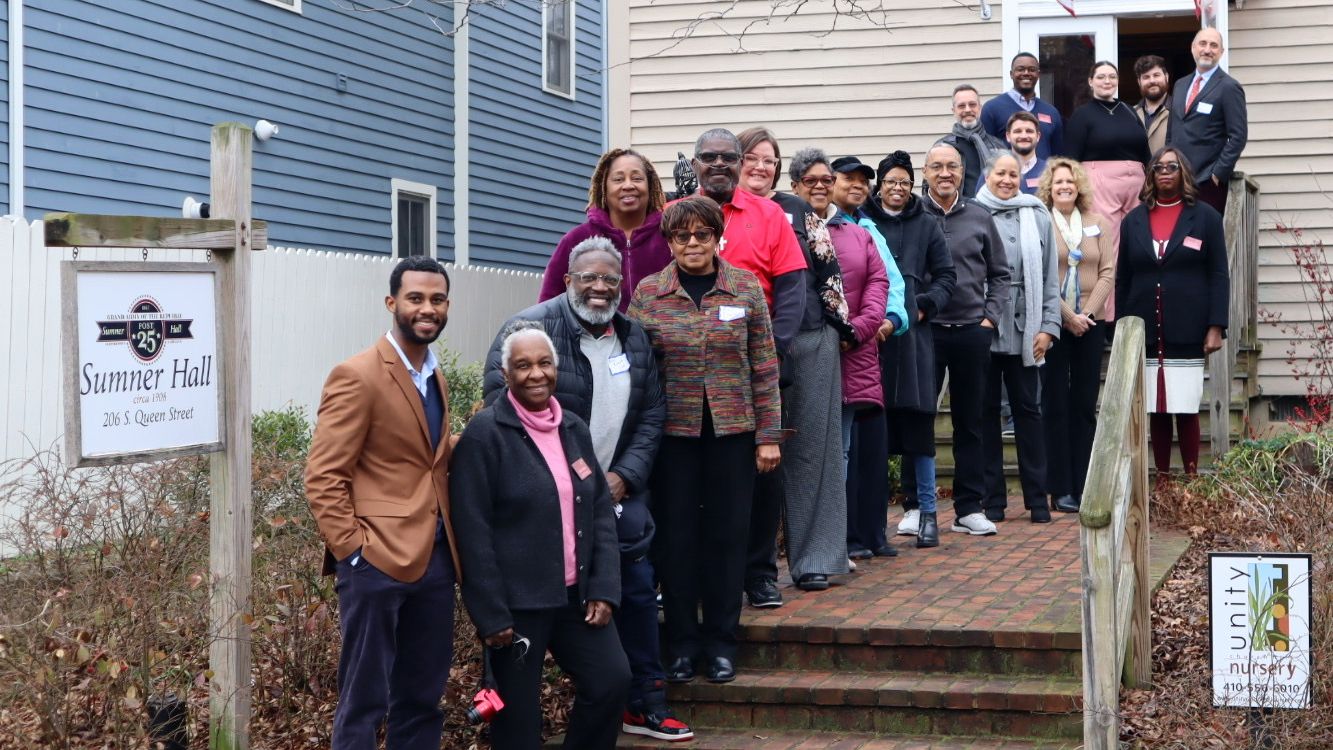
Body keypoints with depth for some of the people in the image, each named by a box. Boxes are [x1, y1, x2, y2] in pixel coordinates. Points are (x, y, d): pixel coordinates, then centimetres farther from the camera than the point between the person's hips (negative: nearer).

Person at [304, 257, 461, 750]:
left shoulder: (436, 379, 15)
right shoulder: (357, 376, -10)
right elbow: (323, 478, -13)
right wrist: (353, 551, -16)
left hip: (435, 559, 8)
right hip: (378, 561, -8)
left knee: (422, 699, 14)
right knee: (364, 701, 0)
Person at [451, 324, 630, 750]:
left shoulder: (573, 428, 9)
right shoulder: (485, 434, -11)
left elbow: (602, 511, 11)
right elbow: (473, 531, -13)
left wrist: (604, 588, 1)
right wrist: (491, 614, -15)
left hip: (576, 595, 6)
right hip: (517, 602, -6)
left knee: (612, 679, -2)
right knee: (519, 714, 3)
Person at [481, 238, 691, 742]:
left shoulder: (635, 338, 10)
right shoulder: (534, 327, -11)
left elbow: (652, 415, 12)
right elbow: (501, 397, -15)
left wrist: (625, 476, -2)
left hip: (618, 491, 6)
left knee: (637, 590, 7)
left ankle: (645, 703, 20)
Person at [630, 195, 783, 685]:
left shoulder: (746, 289, 2)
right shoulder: (647, 293, 1)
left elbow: (764, 367, 3)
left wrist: (768, 435, 0)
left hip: (731, 429, 0)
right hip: (672, 431, 0)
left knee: (727, 533, 5)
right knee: (675, 535, 4)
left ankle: (720, 642, 17)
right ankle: (682, 641, 16)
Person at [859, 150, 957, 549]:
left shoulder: (926, 227, 11)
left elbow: (946, 275, 14)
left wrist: (925, 305, -1)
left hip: (913, 334, 1)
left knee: (918, 423, 0)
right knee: (870, 430, -1)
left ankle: (924, 509, 8)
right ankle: (870, 514, 8)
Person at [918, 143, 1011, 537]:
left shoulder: (979, 218, 8)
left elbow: (1000, 274, 13)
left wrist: (991, 317, 3)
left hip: (972, 332, 3)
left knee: (970, 422, 8)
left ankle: (969, 507, 14)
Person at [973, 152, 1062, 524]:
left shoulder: (1037, 217, 8)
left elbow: (1049, 277, 8)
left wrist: (1048, 326, 1)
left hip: (1023, 329, 1)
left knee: (1028, 409, 4)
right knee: (986, 411, 5)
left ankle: (1037, 497, 9)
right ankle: (992, 498, 12)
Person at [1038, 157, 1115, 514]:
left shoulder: (1097, 223, 9)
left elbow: (1108, 273, 4)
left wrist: (1088, 313, -8)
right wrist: (1068, 316, -11)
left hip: (1089, 325, 3)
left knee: (1085, 406, 5)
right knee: (1056, 406, 0)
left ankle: (1084, 487, 8)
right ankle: (1061, 490, 3)